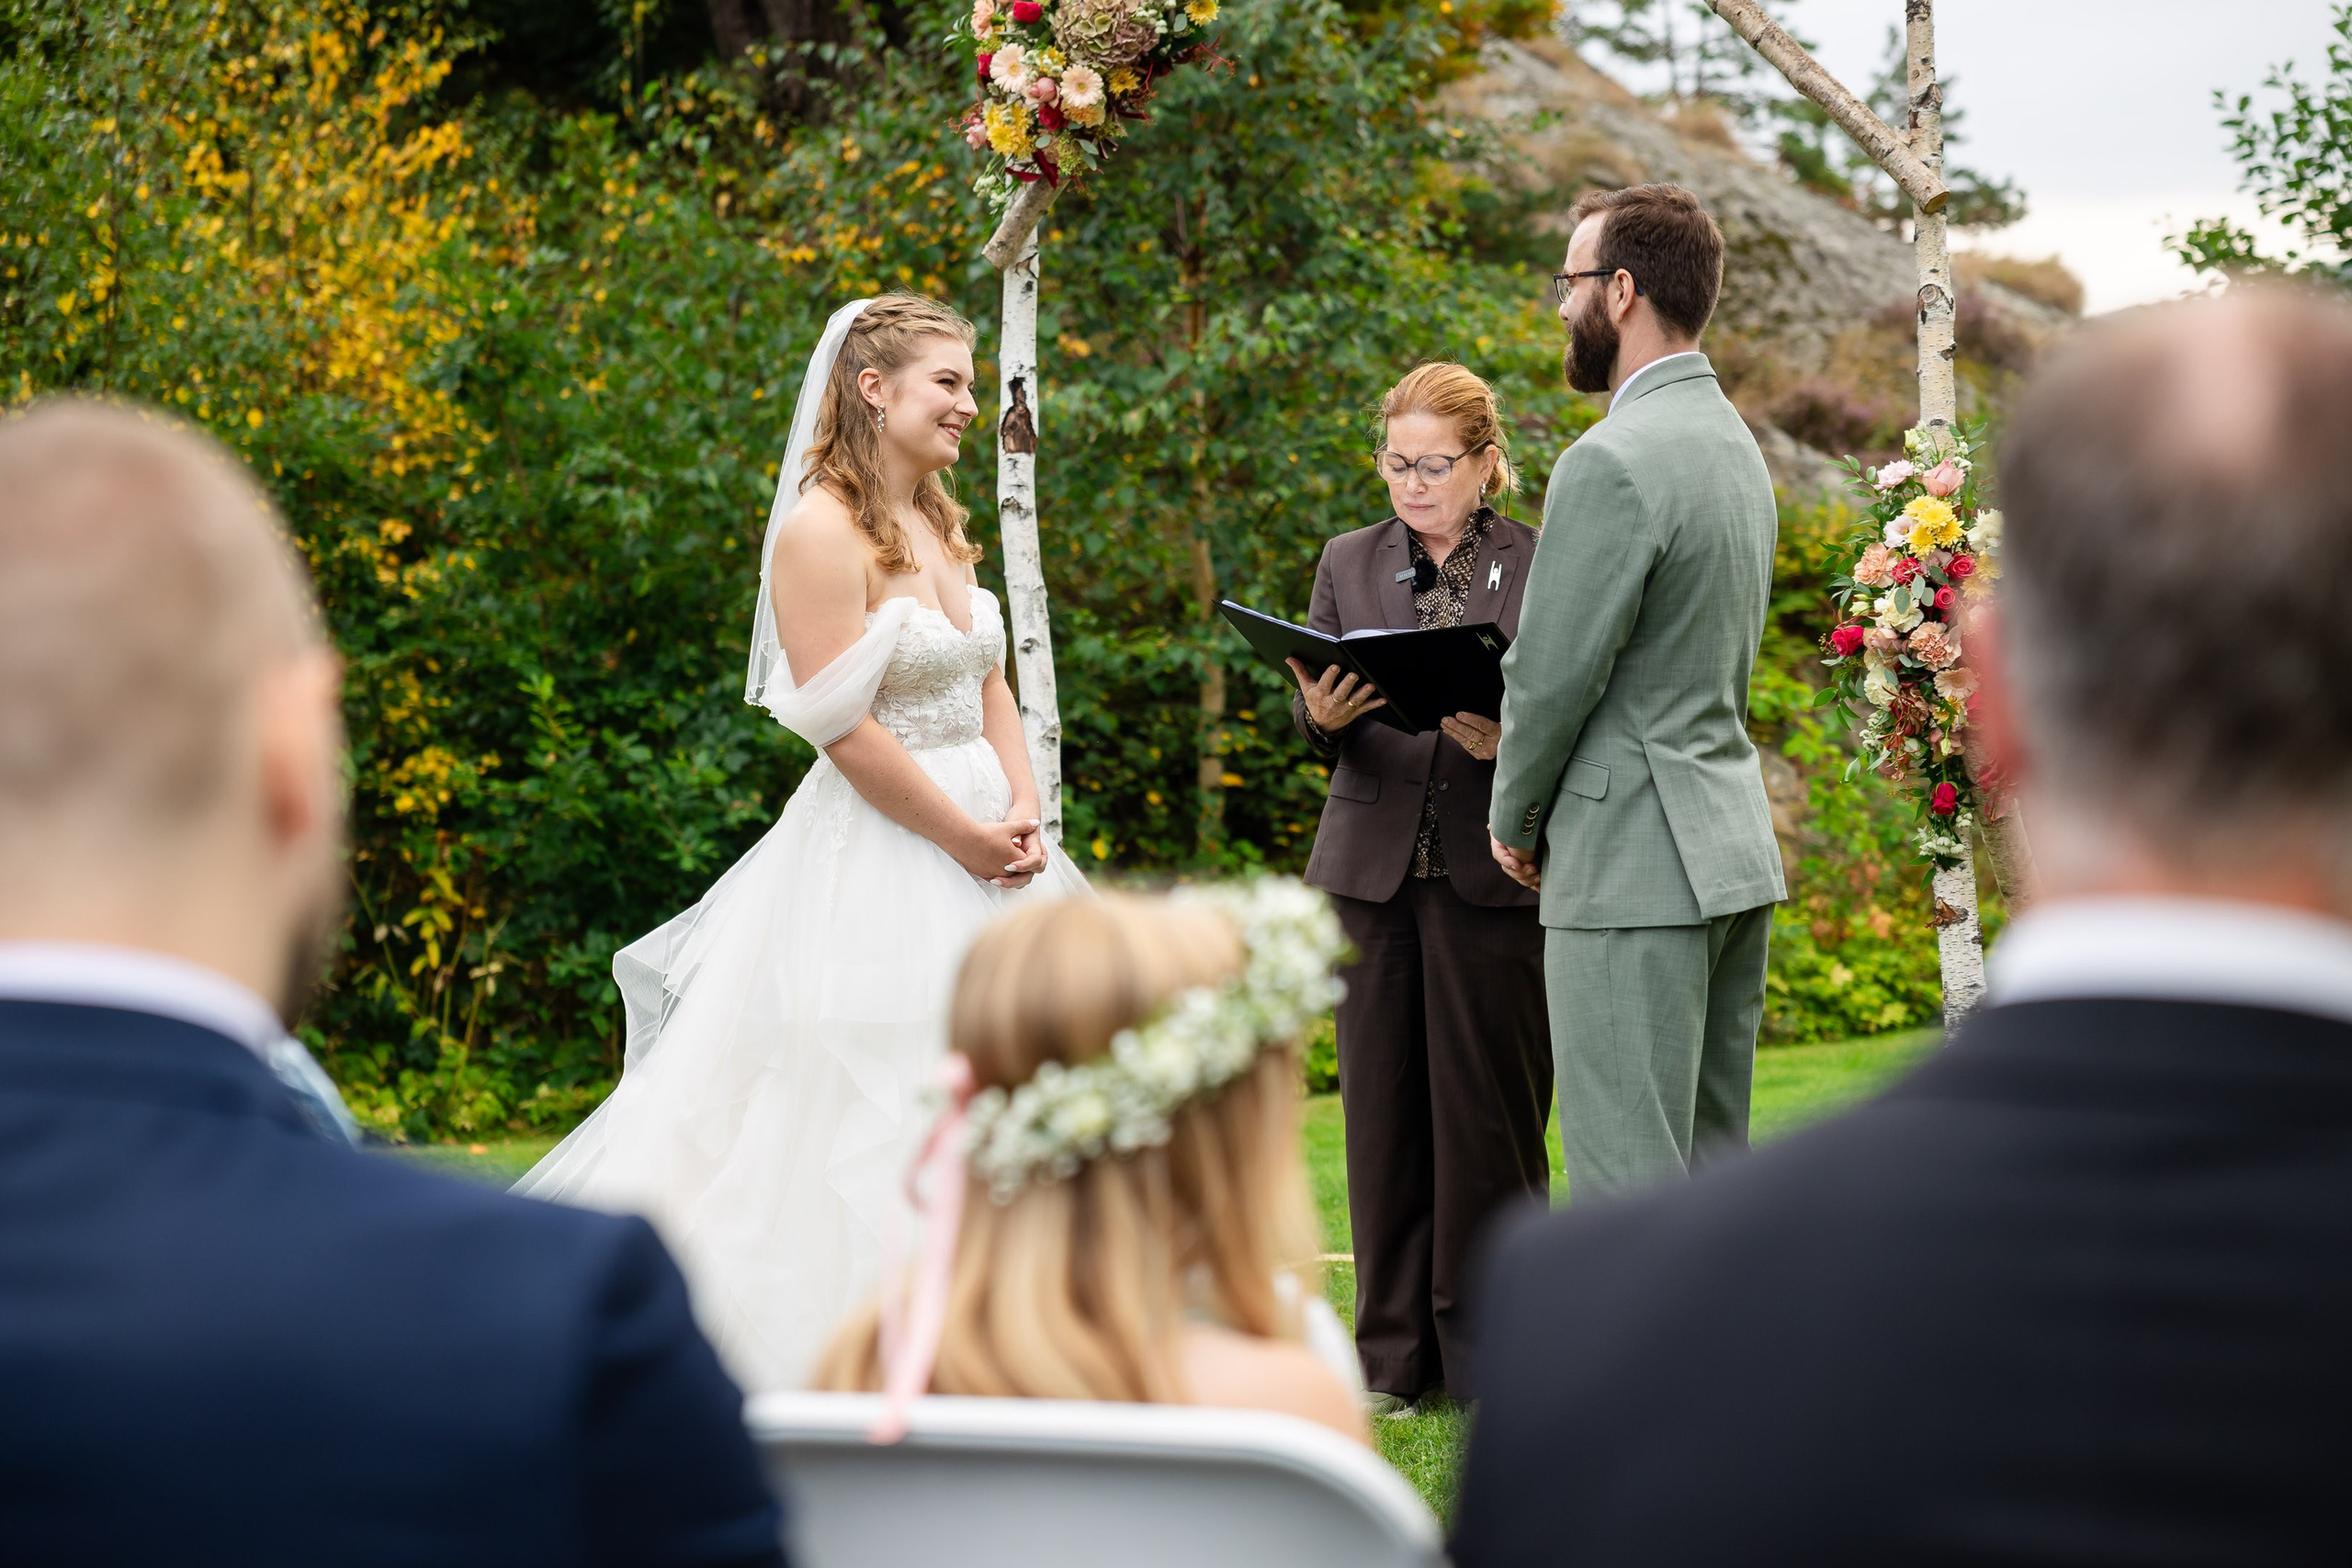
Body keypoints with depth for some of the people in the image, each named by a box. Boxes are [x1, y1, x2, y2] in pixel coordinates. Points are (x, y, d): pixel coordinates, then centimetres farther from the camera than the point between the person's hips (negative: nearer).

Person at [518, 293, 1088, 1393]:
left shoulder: (941, 527, 13)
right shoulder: (823, 530, -14)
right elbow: (845, 727, -19)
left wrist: (1023, 815, -1)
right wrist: (967, 838, -13)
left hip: (981, 841, 9)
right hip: (877, 859, -9)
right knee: (870, 1120, -5)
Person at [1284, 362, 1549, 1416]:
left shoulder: (1538, 567, 2)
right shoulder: (1350, 563, 12)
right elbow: (1315, 730, 9)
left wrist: (1503, 742, -20)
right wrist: (1320, 714, -14)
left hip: (1492, 874, -3)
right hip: (1371, 866, 3)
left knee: (1489, 1109, -1)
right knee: (1382, 1105, 5)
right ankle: (1395, 1352, 13)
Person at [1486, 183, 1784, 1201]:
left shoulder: (1612, 465, -16)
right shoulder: (1735, 445, 14)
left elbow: (1551, 673, -15)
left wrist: (1514, 822, 2)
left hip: (1632, 863, -10)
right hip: (1733, 843, 10)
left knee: (1629, 1177, -7)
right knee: (1715, 1163, 13)